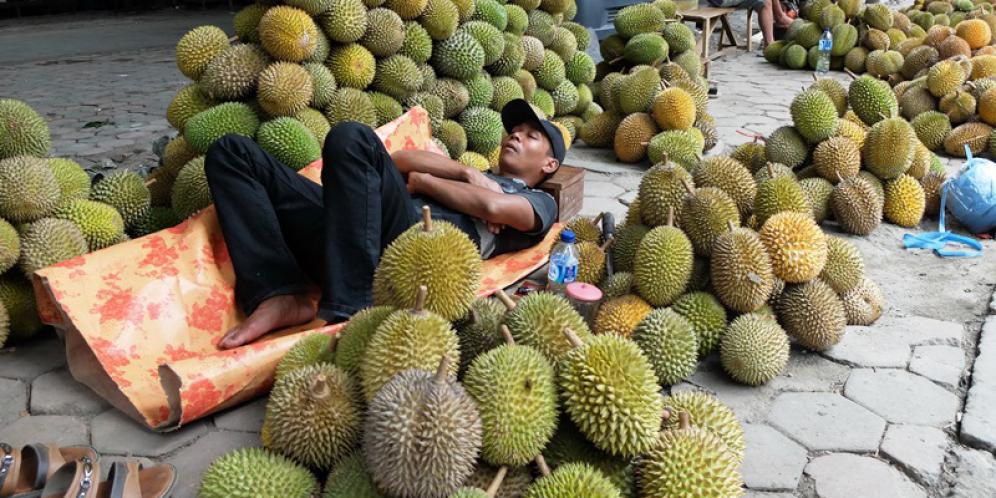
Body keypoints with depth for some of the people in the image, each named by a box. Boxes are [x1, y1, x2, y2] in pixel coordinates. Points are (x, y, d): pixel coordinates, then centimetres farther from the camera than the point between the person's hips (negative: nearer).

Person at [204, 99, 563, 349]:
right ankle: (282, 296, -21)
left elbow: (492, 206, -2)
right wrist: (468, 173, 9)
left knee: (352, 138, -31)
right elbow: (400, 159, 21)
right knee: (231, 153, -3)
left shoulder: (540, 203, 22)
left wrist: (423, 180, 10)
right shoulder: (464, 179, 41)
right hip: (342, 236, 7)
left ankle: (346, 311, -32)